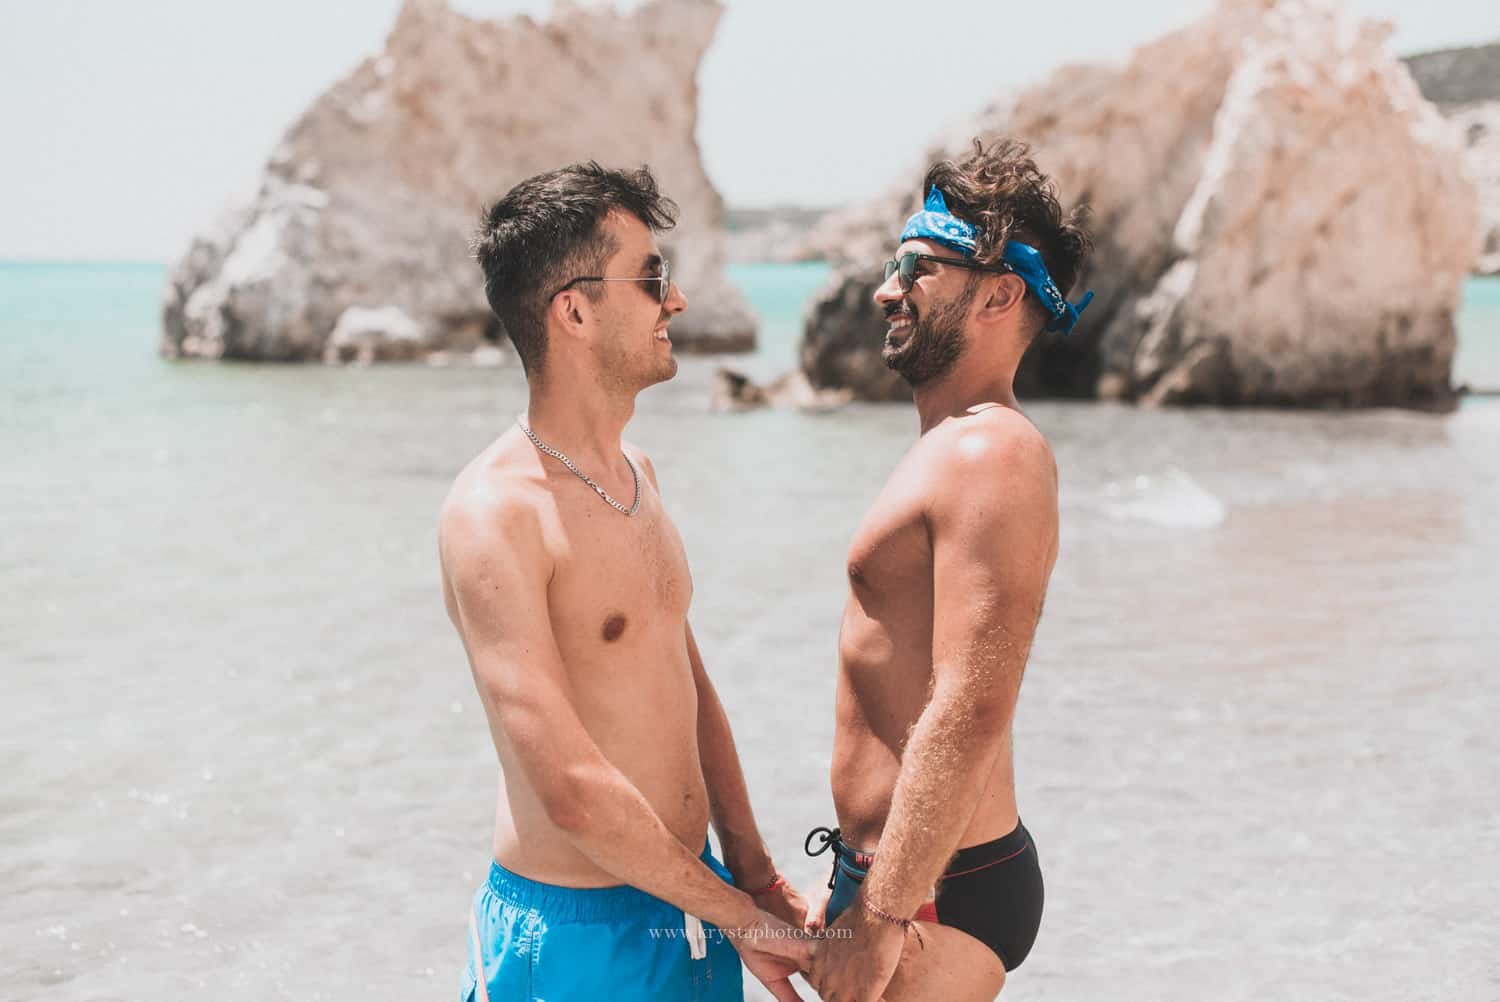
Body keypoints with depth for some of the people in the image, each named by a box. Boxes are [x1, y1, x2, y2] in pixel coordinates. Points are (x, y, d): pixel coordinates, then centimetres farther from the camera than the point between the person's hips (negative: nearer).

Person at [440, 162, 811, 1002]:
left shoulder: (636, 472, 7)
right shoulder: (495, 514, -19)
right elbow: (573, 792, -22)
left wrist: (751, 867, 9)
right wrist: (739, 916, -14)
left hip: (694, 901, 7)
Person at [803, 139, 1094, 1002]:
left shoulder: (989, 456, -18)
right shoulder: (954, 448, 14)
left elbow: (968, 713, -26)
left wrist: (880, 917, -24)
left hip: (939, 890, -10)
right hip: (891, 865, 10)